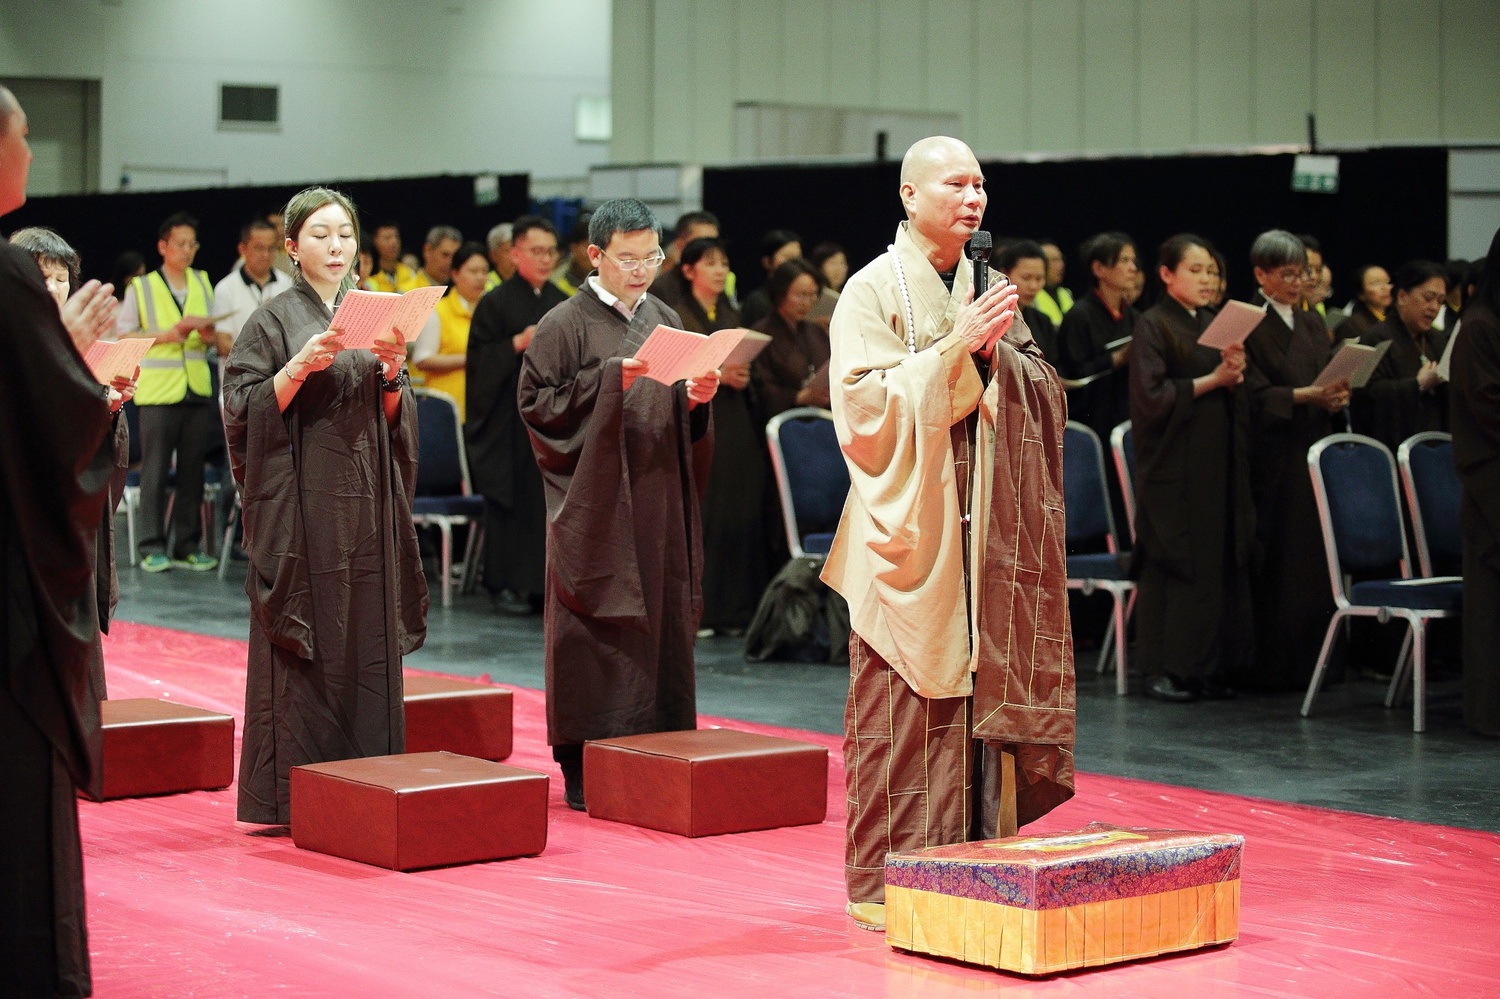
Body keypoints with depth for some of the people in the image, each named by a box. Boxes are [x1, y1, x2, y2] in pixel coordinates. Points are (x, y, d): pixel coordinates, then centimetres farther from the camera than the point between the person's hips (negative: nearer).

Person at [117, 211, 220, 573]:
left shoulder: (203, 283, 16)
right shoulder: (142, 288, 4)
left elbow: (214, 335, 20)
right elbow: (122, 336, 0)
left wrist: (207, 332, -3)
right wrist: (167, 335, -11)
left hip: (197, 389, 4)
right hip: (158, 391, -4)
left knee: (192, 470, 4)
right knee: (155, 471, -5)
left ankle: (187, 547, 10)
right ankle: (152, 547, 0)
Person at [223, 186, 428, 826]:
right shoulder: (274, 321, 0)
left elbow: (396, 420, 12)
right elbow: (244, 412, -7)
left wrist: (391, 375, -7)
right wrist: (298, 368, -20)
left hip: (367, 507, 5)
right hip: (301, 503, -5)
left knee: (369, 640, 4)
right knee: (306, 645, -6)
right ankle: (292, 796, -1)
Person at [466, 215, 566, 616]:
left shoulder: (561, 302, 14)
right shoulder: (496, 303, -3)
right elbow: (479, 358, -8)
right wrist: (518, 344, -19)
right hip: (510, 415, -5)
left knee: (553, 498, 3)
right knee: (512, 498, -4)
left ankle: (545, 580, 11)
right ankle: (506, 583, 3)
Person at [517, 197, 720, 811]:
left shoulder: (664, 320, 13)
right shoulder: (565, 325, -4)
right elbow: (537, 403, -9)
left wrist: (697, 397, -4)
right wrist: (609, 380, -18)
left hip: (660, 504, 6)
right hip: (597, 504, -6)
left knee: (662, 624, 6)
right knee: (597, 640, -4)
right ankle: (585, 774, 2)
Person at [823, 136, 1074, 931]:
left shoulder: (986, 287, 15)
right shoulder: (874, 290, -3)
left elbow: (1041, 396, 12)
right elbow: (865, 404, -13)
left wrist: (1000, 353, -7)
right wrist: (952, 346, -18)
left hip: (983, 530, 5)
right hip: (910, 529, -5)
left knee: (981, 692, 4)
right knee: (905, 702, -5)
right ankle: (883, 882, 1)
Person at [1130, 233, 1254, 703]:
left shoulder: (1213, 326, 16)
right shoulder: (1153, 326, -5)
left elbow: (1237, 400, 18)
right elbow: (1153, 396, -14)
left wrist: (1234, 376, -4)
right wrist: (1212, 379, -14)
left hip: (1217, 464, 7)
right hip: (1174, 466, -7)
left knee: (1218, 564, 4)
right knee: (1172, 565, -5)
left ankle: (1210, 666, 9)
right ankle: (1163, 669, 0)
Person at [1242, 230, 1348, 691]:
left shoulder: (1311, 323, 18)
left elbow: (1332, 375, 16)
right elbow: (1255, 396, -13)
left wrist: (1337, 396, -6)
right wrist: (1305, 396, -24)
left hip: (1313, 454, 7)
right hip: (1271, 460, -7)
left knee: (1315, 562, 4)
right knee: (1274, 564, -7)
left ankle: (1311, 661, 10)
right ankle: (1271, 665, -2)